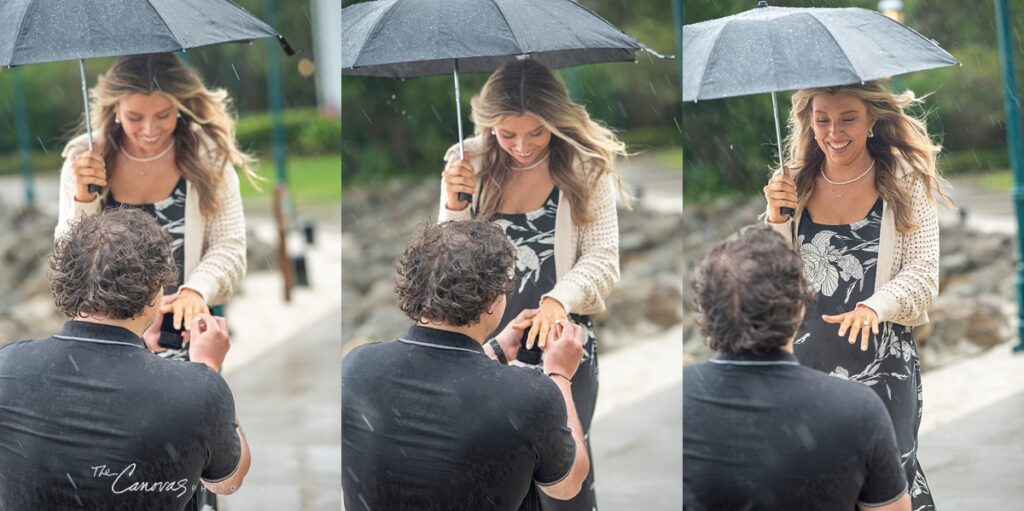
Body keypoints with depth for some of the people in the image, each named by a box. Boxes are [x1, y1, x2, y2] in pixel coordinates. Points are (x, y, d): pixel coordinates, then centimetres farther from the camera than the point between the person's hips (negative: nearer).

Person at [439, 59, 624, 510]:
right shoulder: (467, 165, -1)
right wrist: (454, 206, -16)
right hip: (483, 348, 2)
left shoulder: (586, 168, -8)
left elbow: (602, 260, -13)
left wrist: (560, 299, -32)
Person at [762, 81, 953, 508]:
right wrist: (776, 218, -7)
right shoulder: (796, 184, 6)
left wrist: (875, 305, -26)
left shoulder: (905, 183, -4)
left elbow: (923, 273, -8)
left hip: (882, 361, -3)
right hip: (807, 357, 3)